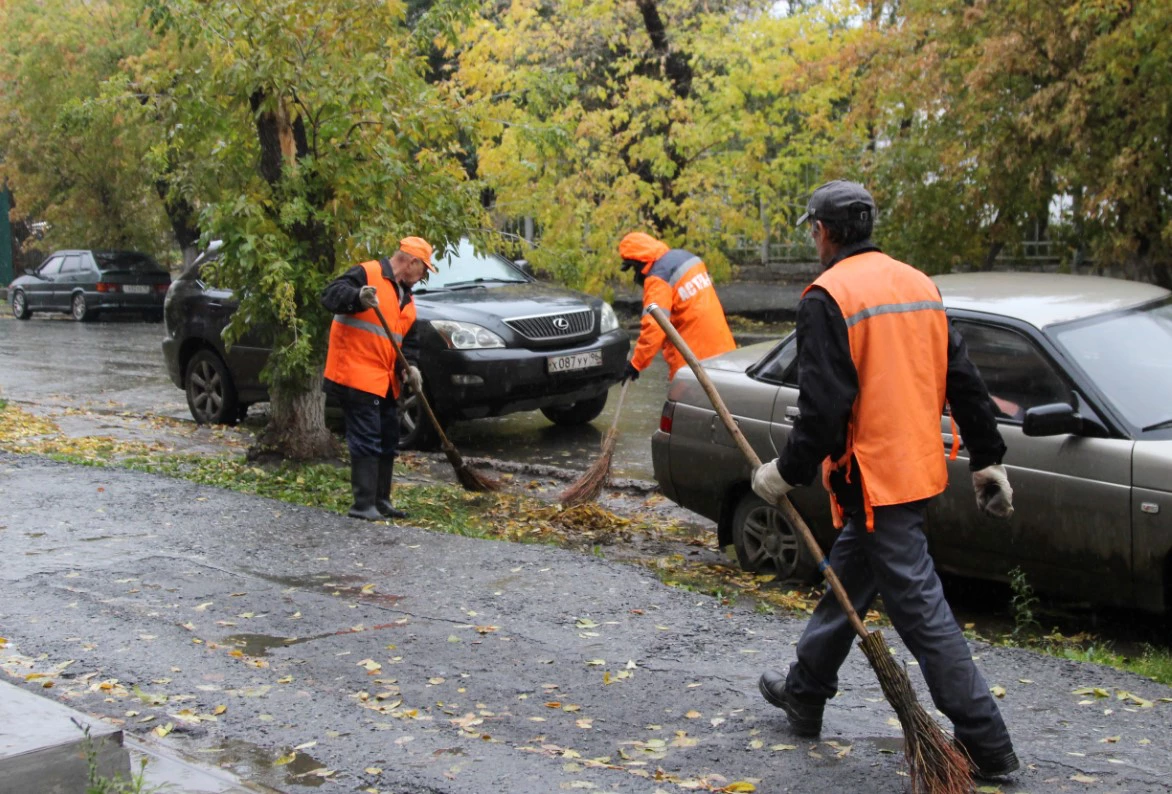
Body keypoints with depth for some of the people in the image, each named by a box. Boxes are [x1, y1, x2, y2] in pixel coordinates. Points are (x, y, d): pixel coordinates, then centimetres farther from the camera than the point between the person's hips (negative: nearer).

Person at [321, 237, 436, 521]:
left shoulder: (407, 298, 19)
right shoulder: (366, 274, -8)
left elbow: (407, 340, 20)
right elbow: (330, 295, -19)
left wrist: (409, 366, 1)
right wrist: (358, 297, -38)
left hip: (385, 381, 10)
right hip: (356, 376, -9)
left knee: (388, 441, 14)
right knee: (366, 441, -11)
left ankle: (381, 502, 24)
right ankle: (364, 505, -7)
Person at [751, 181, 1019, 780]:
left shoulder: (827, 297, -14)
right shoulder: (919, 284, 11)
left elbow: (824, 406, -20)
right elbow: (963, 380, 12)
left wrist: (787, 472, -7)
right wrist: (988, 460, 17)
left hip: (873, 478, -9)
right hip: (917, 467, 9)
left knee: (920, 608, -3)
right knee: (845, 583, 22)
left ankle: (985, 744, 2)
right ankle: (804, 692, 37)